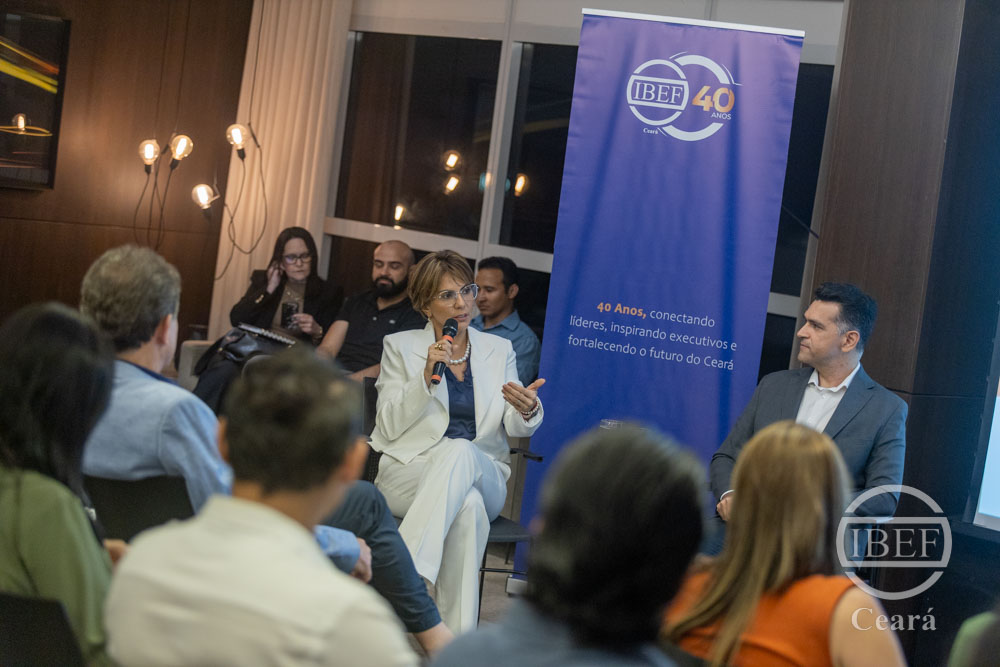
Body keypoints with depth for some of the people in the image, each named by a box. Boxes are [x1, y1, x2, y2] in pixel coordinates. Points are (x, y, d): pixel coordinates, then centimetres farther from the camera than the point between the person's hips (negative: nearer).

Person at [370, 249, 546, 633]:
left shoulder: (499, 350, 15)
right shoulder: (400, 346, 9)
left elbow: (517, 429, 4)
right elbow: (389, 427, -1)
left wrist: (527, 410, -21)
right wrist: (427, 376, -14)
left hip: (484, 478, 1)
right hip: (409, 474, -1)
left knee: (461, 451, -37)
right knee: (468, 505, -38)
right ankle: (458, 638, -39)